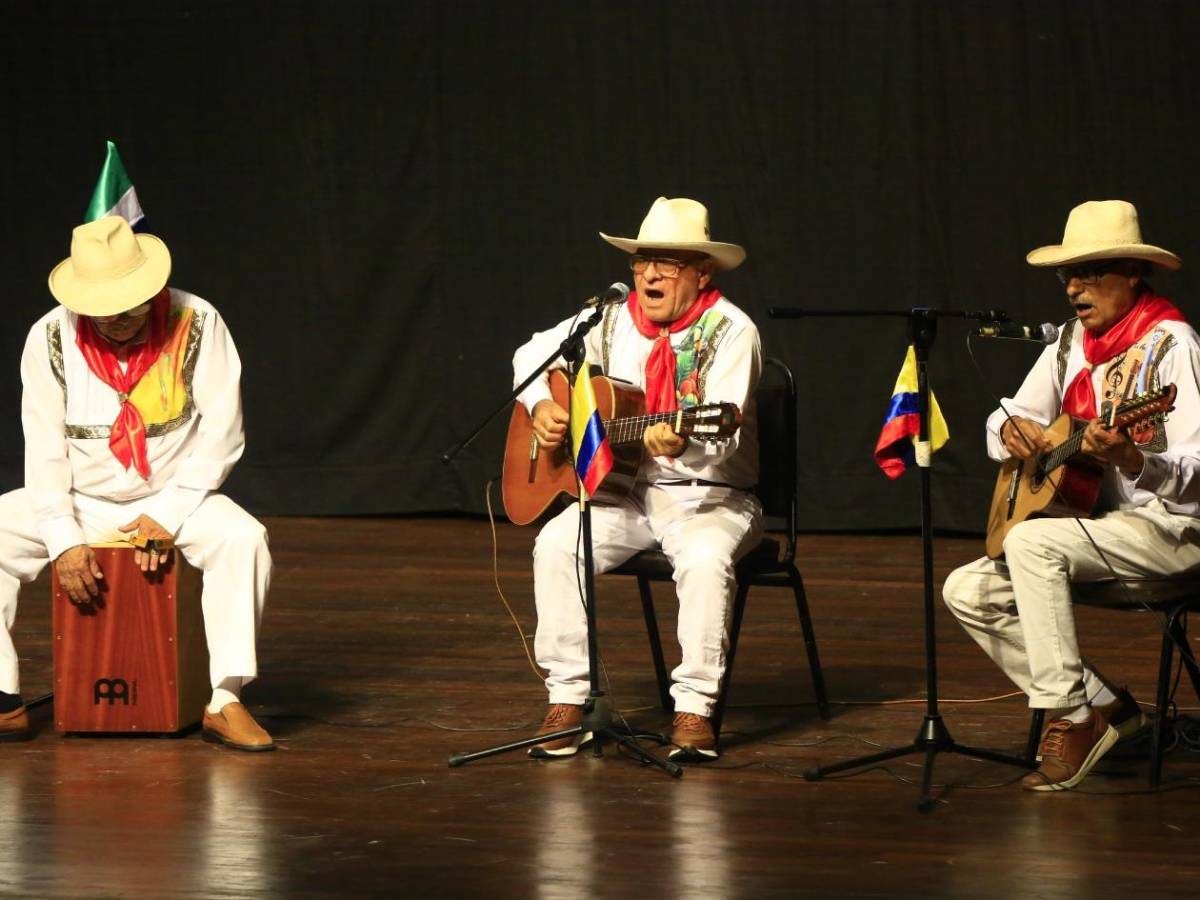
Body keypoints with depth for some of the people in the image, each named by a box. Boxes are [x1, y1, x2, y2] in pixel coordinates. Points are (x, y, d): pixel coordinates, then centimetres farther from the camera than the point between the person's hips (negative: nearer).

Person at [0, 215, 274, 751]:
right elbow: (44, 448, -7)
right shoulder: (50, 339, -8)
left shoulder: (196, 325, -12)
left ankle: (225, 702, -30)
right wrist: (63, 540, -18)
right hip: (79, 501, 2)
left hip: (172, 499, -2)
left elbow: (222, 433, -11)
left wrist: (169, 514, -20)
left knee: (242, 538, -32)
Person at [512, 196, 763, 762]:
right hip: (624, 492, 4)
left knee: (705, 556, -37)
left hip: (708, 497, -4)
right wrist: (541, 406, -2)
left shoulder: (730, 330, -12)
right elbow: (533, 353, 19)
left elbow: (723, 442, -23)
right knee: (556, 543, -24)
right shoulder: (614, 321, 5)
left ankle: (694, 710, -29)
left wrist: (682, 448, -45)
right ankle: (567, 700, -18)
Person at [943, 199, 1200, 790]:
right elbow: (1005, 420, 18)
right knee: (968, 592, -4)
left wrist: (1131, 459, -40)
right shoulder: (1073, 341, 11)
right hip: (1095, 523, 9)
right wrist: (1010, 430, -7)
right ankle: (1102, 706, -2)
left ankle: (1068, 716, -25)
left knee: (1031, 542, -32)